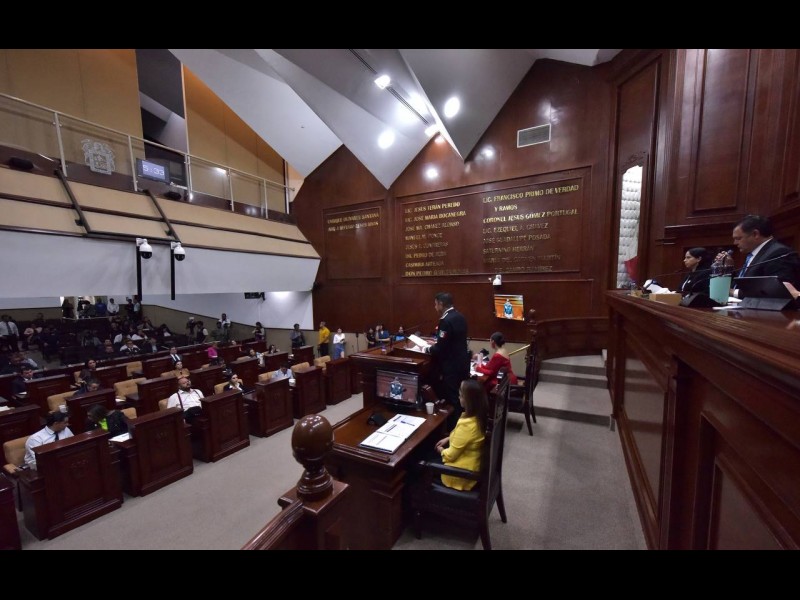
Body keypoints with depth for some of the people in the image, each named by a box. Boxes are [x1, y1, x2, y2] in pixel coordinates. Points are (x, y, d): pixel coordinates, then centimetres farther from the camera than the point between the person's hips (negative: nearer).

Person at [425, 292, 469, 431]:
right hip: (462, 363, 9)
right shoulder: (460, 317, 6)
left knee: (452, 400, 5)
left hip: (451, 367, -9)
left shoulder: (446, 321, -22)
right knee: (460, 398, 20)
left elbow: (441, 348, -22)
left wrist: (428, 349, -4)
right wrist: (436, 343, 16)